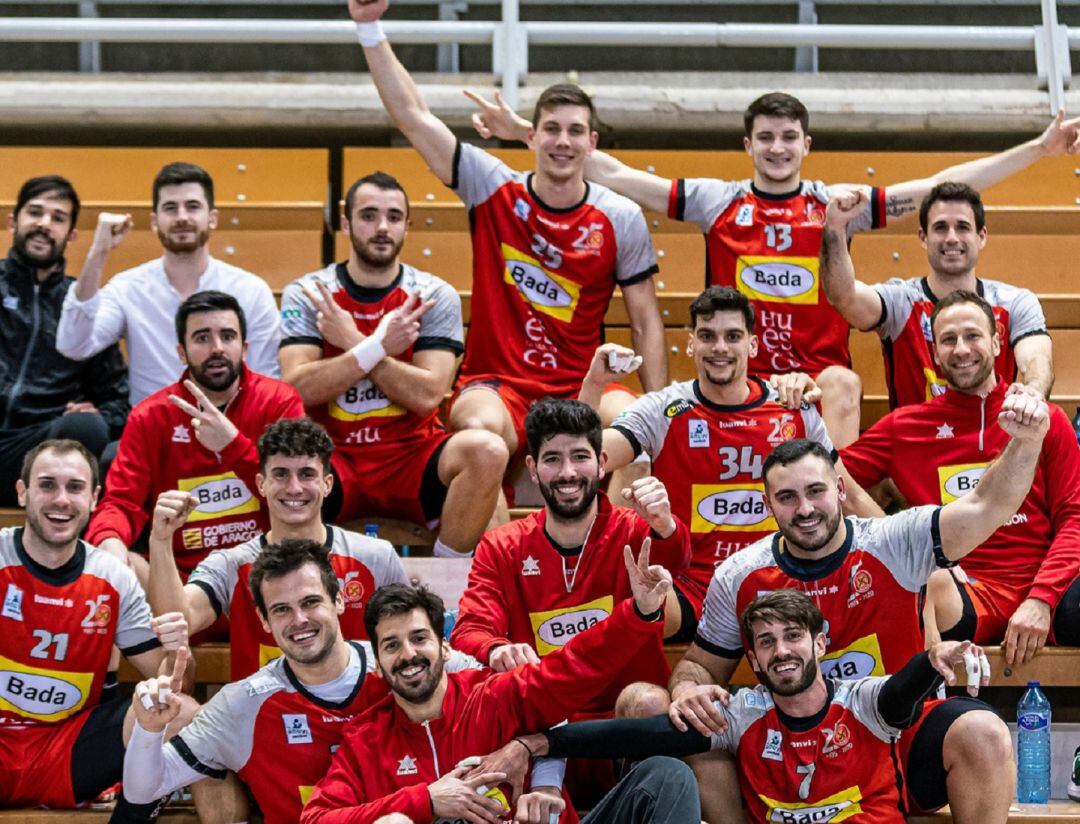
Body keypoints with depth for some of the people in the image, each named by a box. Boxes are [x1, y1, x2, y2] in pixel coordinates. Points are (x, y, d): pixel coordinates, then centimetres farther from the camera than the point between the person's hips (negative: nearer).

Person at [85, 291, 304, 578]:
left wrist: (233, 444, -20)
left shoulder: (279, 401, 3)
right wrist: (109, 541, -28)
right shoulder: (150, 416, 6)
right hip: (180, 573, 1)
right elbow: (122, 502, -2)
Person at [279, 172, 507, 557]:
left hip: (411, 456, 1)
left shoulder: (435, 296, 1)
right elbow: (297, 388, -13)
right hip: (331, 458, -1)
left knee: (487, 451, -29)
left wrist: (352, 341, -14)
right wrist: (378, 346, -22)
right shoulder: (305, 295, 2)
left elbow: (426, 396, -11)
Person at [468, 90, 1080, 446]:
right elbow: (613, 174, 10)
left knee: (842, 383, -32)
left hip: (820, 376, 0)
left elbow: (944, 187, 9)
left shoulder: (837, 203, 11)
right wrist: (526, 132, 6)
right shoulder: (715, 200, 11)